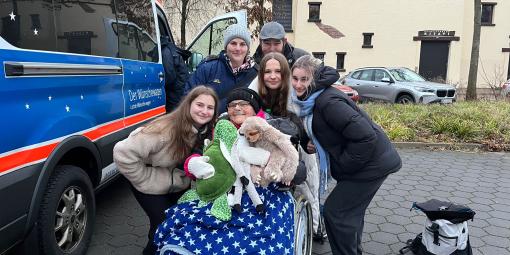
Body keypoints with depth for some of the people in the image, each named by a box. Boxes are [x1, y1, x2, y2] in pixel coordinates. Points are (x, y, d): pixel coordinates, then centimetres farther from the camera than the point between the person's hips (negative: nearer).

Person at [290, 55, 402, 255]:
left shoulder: (328, 101, -26)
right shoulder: (311, 100, 3)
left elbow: (365, 136, -30)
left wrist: (344, 164, -20)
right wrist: (312, 144, 0)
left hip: (371, 163, -10)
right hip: (360, 161, 10)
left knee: (335, 211, -4)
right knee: (351, 210, 23)